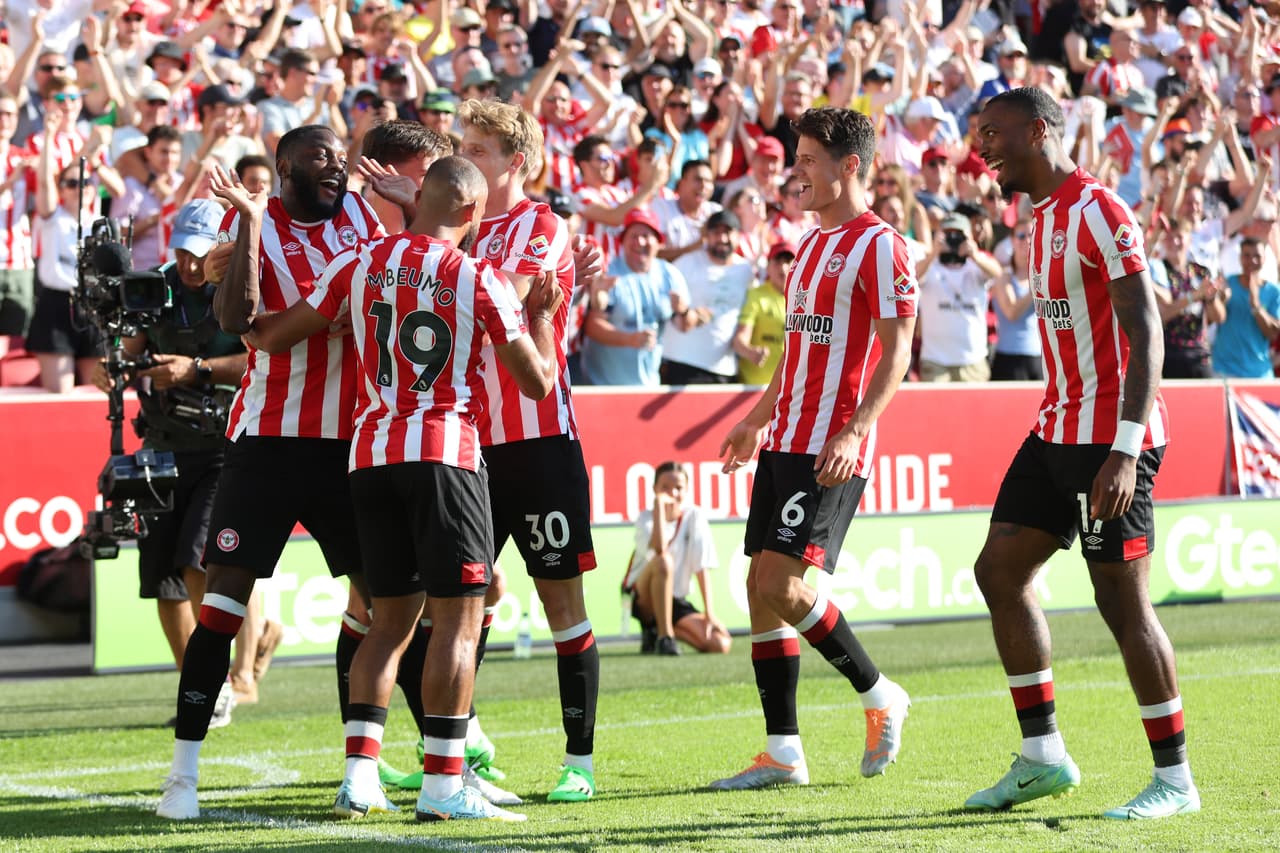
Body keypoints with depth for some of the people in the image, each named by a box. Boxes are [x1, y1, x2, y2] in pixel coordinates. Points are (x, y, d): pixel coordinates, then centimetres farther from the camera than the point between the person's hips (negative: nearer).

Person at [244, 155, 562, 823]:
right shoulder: (477, 279, -3)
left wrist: (256, 327, 37)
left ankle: (358, 774, 5)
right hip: (444, 454, -5)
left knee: (391, 619, 13)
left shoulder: (358, 263, 7)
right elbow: (537, 381, 0)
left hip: (370, 454, 5)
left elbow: (274, 336, 14)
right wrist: (542, 314, 17)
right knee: (458, 618, -1)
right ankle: (442, 786, -6)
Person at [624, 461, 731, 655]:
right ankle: (665, 637, -22)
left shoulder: (695, 516, -3)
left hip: (676, 602, 4)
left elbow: (701, 568, -6)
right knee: (663, 561, -35)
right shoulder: (646, 518, -10)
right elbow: (659, 549, -34)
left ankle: (658, 630, 7)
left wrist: (708, 614, -12)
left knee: (721, 645, -19)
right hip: (643, 601, -4)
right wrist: (659, 503, -29)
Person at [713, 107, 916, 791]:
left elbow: (897, 351, -15)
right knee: (761, 586, 4)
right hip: (786, 441, 9)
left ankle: (880, 696, 3)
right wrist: (757, 420, 29)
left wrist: (853, 432, -24)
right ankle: (783, 752, 9)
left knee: (782, 584, -16)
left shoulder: (877, 245, -9)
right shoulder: (811, 244, 18)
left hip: (831, 449, -9)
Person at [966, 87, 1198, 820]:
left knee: (1123, 599, -6)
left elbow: (1146, 334, -20)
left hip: (1109, 437, -10)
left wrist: (1125, 452, -26)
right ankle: (1043, 756, 13)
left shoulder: (1099, 211, -15)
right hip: (1059, 429, 10)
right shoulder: (1044, 216, 14)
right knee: (1000, 569, 7)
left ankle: (1176, 778, 4)